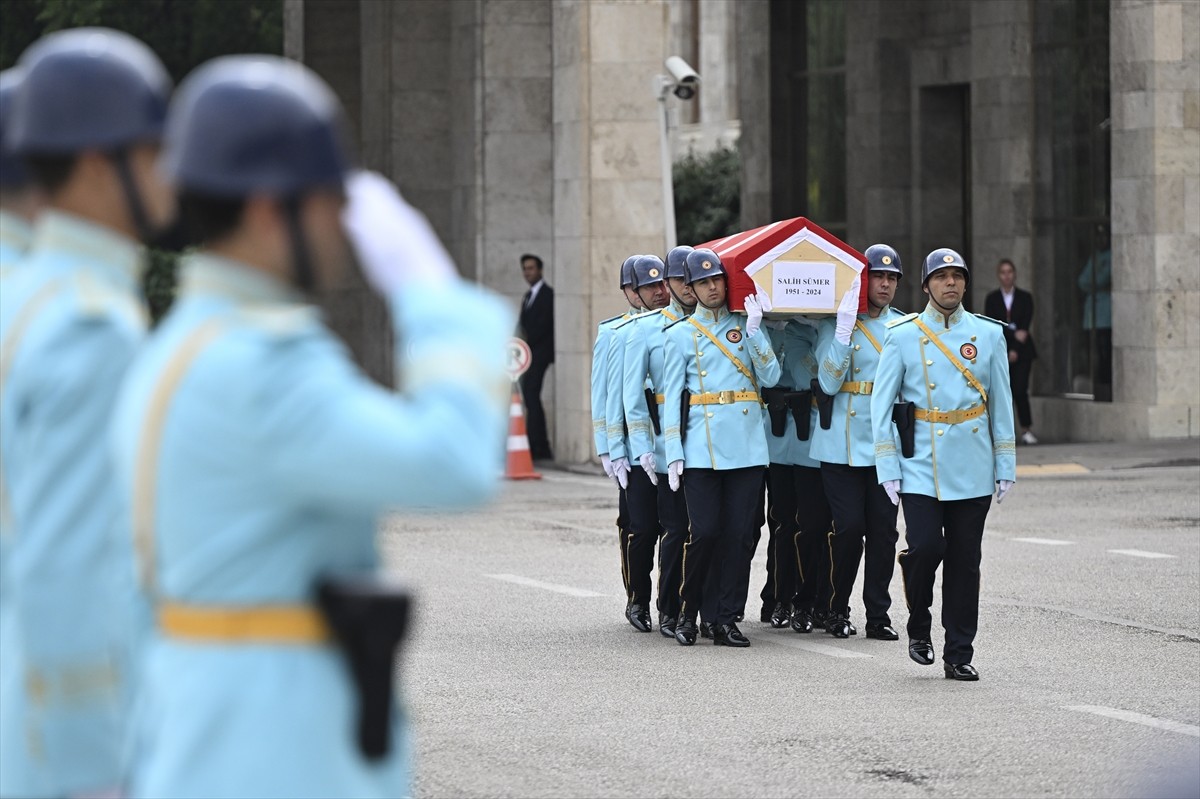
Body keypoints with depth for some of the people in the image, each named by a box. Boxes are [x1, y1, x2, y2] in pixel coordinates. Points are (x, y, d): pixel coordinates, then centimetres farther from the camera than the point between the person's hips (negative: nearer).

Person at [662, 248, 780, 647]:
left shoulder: (746, 326, 12)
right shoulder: (680, 334, 7)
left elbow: (771, 377, 0)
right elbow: (672, 397, 4)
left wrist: (754, 331, -10)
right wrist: (674, 453, -3)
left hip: (747, 448, 2)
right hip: (702, 449, -2)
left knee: (738, 535, 0)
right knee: (704, 531, -9)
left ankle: (725, 619, 6)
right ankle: (687, 613, 8)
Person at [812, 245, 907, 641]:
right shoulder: (835, 324, 0)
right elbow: (830, 383, -10)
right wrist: (843, 333, -17)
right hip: (844, 443, -3)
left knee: (883, 530, 1)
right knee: (849, 527, -6)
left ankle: (878, 615, 8)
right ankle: (837, 611, 9)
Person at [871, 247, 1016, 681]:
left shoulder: (988, 334, 7)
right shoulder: (902, 336, 1)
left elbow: (1002, 405, 11)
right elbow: (881, 404, 2)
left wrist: (1006, 466, 8)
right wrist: (887, 467, -4)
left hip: (972, 470, 2)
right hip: (921, 465, -2)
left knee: (965, 560, 3)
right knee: (925, 547, -15)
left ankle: (959, 655, 10)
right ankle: (919, 627, 11)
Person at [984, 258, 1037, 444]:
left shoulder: (1025, 297, 5)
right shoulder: (992, 299, 6)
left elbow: (1026, 324, -1)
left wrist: (1015, 350, -9)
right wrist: (1014, 333, -12)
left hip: (1022, 351, -1)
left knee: (1020, 391, -11)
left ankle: (1027, 430, -5)